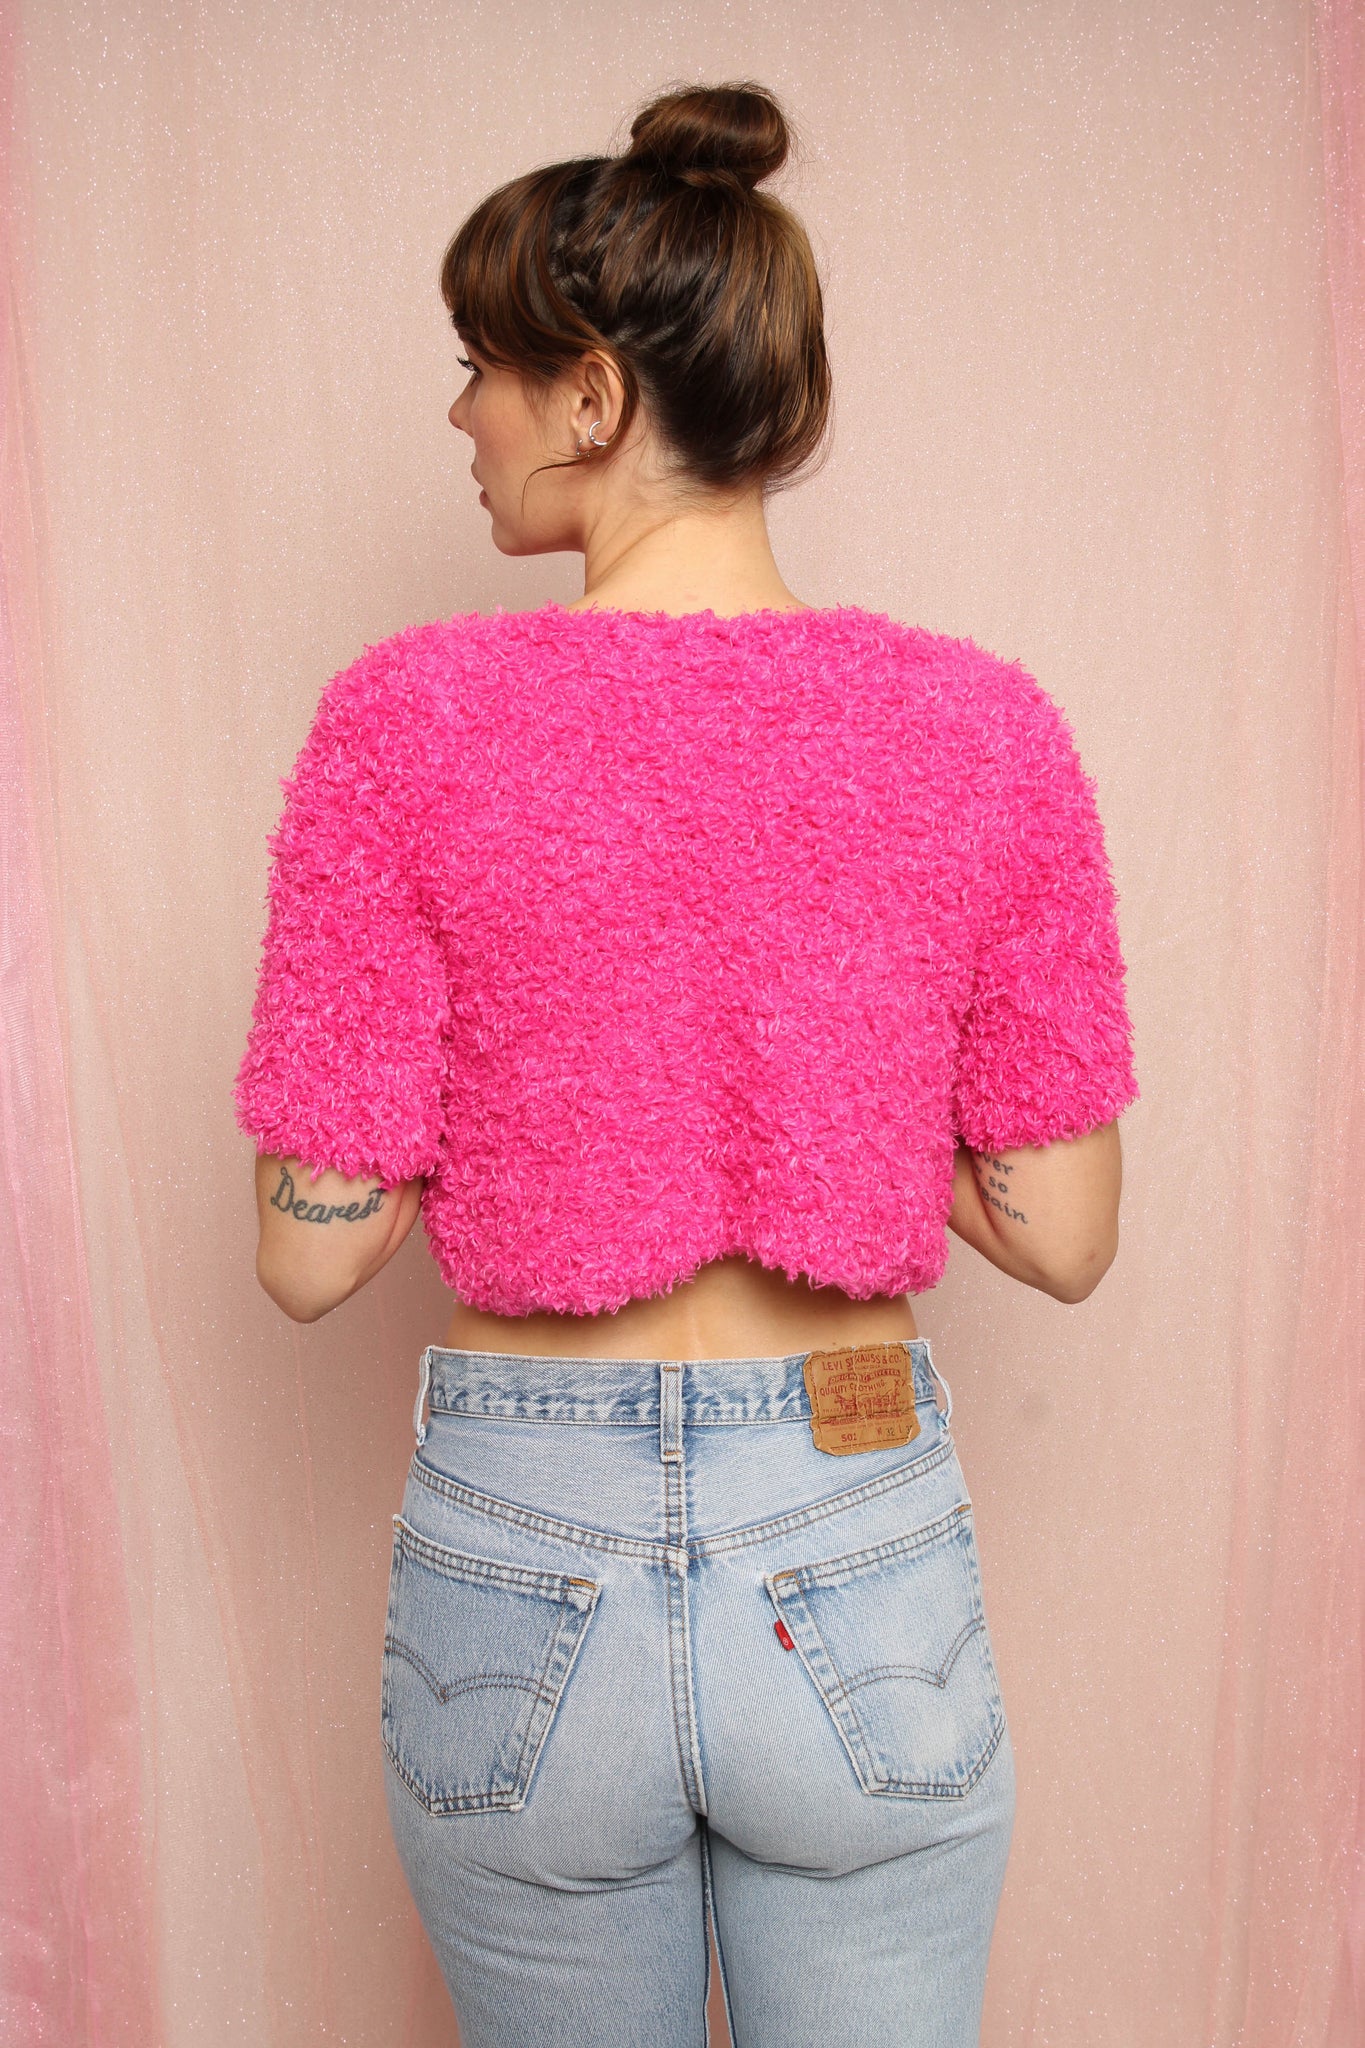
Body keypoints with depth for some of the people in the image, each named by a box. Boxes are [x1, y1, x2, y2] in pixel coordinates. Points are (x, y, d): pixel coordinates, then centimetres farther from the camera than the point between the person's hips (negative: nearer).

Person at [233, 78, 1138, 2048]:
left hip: (524, 1572, 0)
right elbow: (1064, 1236, -4)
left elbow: (313, 1252, -10)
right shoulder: (984, 726, -10)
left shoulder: (411, 720, -14)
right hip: (864, 1574, 1)